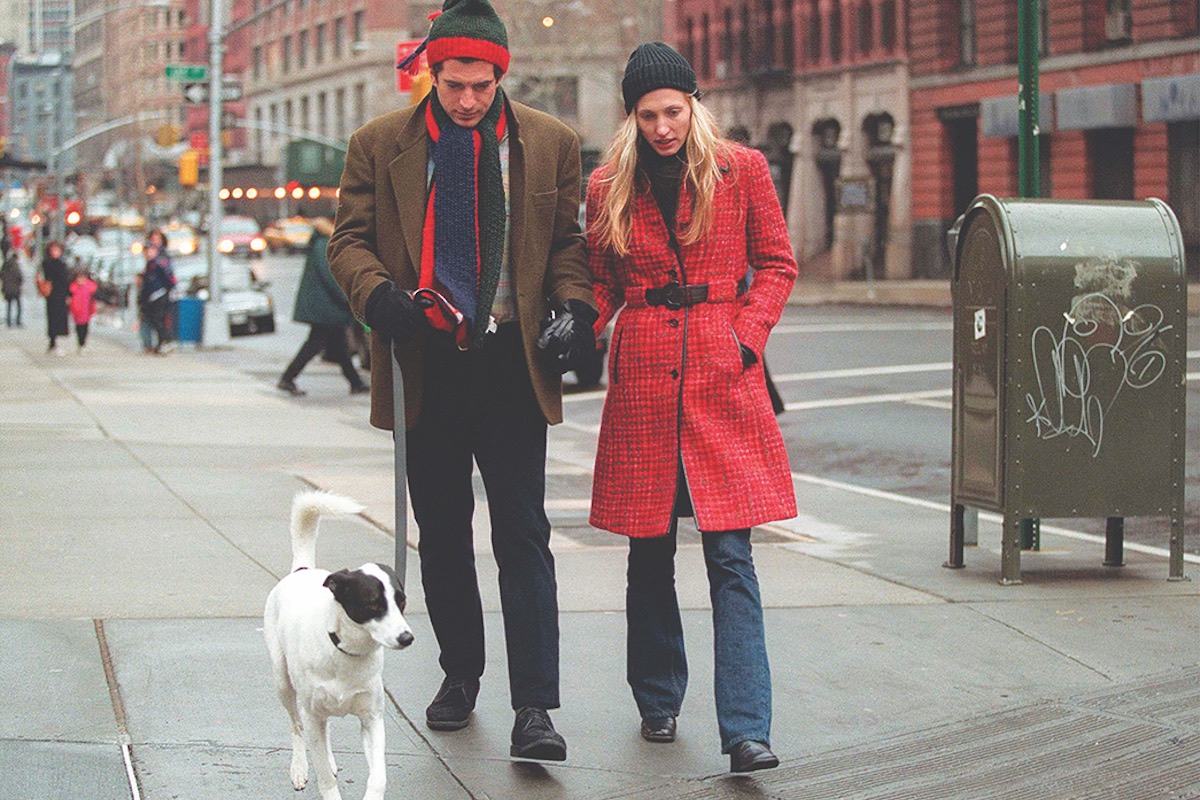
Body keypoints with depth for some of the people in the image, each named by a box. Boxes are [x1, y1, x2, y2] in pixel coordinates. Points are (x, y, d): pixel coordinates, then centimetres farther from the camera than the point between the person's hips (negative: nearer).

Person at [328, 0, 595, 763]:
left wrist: (573, 307, -8)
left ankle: (534, 707, -8)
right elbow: (350, 239, 4)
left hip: (513, 363, -1)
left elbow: (569, 240, 10)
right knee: (442, 533, 12)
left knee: (523, 533, -6)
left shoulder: (550, 143, 4)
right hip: (428, 365, 1)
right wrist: (378, 295, -16)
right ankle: (461, 673, 29)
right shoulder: (380, 144, 3)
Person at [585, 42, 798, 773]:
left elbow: (777, 264, 8)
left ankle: (747, 731, -12)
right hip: (644, 376, 2)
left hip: (723, 377, -2)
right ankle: (658, 701, 25)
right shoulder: (610, 186, 7)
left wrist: (746, 335, -6)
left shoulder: (742, 170, 2)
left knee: (730, 554, -8)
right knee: (650, 549, 8)